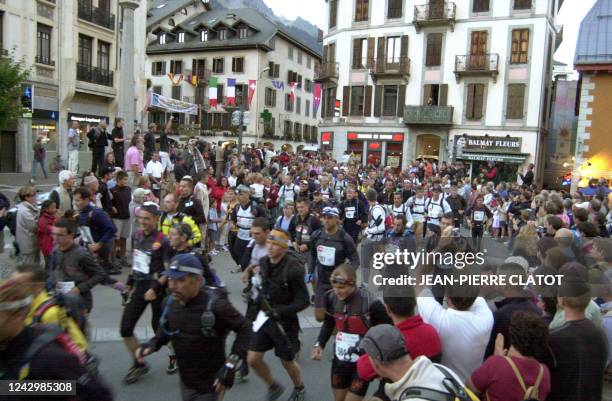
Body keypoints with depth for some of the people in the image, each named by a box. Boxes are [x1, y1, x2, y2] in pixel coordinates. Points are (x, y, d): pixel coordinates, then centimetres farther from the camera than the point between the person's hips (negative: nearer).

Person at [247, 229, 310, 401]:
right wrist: (259, 299, -1)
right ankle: (273, 387, 33)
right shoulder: (264, 262, -4)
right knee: (253, 359, 5)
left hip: (284, 321, -5)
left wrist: (280, 311, -26)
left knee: (287, 361, 13)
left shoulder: (293, 268, -23)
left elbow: (303, 301, -19)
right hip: (265, 316, 5)